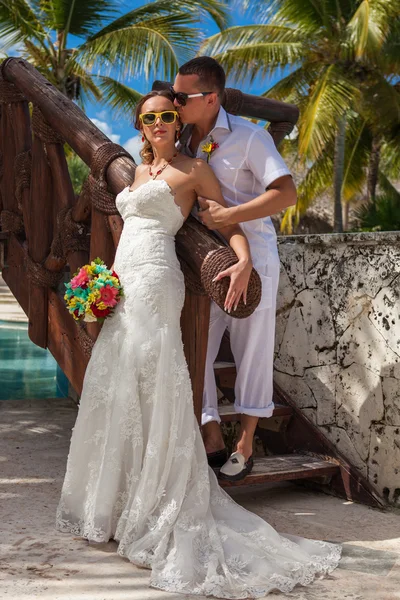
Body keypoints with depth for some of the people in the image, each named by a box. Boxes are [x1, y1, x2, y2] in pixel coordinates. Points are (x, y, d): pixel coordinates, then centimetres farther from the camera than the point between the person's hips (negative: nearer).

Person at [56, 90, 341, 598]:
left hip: (155, 280, -8)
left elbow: (229, 222, -1)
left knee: (152, 391, -10)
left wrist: (244, 261, -21)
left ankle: (159, 517, -2)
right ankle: (118, 506, 20)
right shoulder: (140, 170, 22)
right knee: (114, 390, 8)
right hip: (123, 284, 8)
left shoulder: (193, 169, 2)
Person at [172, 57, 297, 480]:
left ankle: (245, 448, 16)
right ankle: (212, 442, 13)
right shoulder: (181, 141, 8)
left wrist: (227, 216, -27)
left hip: (251, 259, -6)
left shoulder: (248, 137, -11)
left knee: (252, 354, 3)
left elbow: (287, 194, -20)